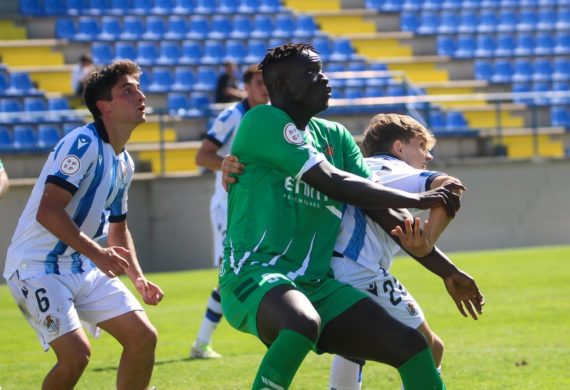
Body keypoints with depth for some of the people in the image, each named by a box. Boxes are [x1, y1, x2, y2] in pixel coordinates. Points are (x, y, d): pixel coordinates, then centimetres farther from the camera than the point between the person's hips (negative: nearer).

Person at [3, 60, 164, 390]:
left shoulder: (124, 163, 11)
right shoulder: (83, 143, -17)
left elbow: (118, 229, 24)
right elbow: (47, 212, -26)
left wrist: (138, 278, 10)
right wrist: (97, 254, -31)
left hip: (84, 270, 9)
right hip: (37, 269, -9)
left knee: (143, 336, -1)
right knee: (76, 353, -23)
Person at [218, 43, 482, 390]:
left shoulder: (335, 137, 16)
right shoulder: (263, 122, -9)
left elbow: (382, 211, 16)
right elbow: (332, 183, -16)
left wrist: (447, 271, 13)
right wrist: (417, 200, -10)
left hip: (317, 284, 8)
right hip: (254, 274, -8)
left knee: (410, 344, -6)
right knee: (304, 322, -41)